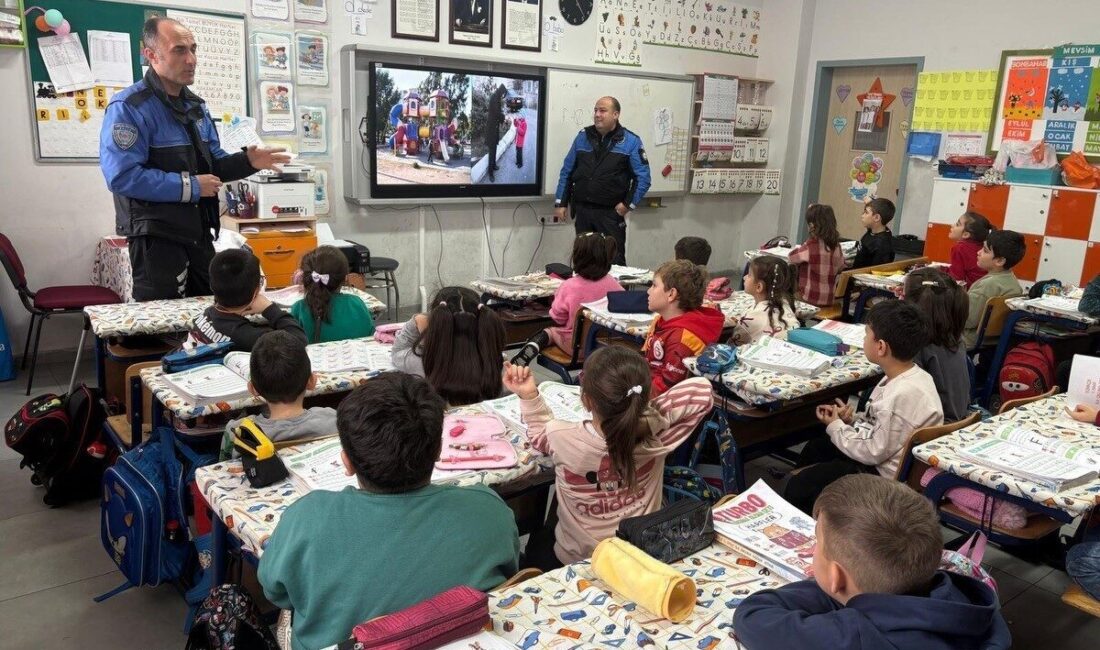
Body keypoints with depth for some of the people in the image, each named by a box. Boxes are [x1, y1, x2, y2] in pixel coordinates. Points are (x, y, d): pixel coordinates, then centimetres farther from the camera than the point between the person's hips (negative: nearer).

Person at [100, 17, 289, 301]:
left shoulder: (196, 106, 13)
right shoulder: (128, 107, -15)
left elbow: (213, 164, 17)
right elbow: (122, 176, -25)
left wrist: (247, 161, -4)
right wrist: (190, 187, -21)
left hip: (199, 231, 8)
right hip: (156, 236, -8)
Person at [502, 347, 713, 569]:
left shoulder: (564, 439, -31)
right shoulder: (655, 434, -29)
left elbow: (540, 432, -6)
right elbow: (702, 389, -19)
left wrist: (528, 394, -17)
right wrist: (650, 409, -21)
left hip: (575, 562, -2)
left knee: (539, 541, 35)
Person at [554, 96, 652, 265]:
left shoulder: (631, 141, -3)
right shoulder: (583, 136, 8)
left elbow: (643, 177, -4)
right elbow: (567, 171, 10)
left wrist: (628, 204, -10)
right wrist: (560, 202, 5)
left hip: (611, 213, -4)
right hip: (582, 210, 4)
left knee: (614, 261, -2)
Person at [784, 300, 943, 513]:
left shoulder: (902, 395, -33)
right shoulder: (912, 376, -3)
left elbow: (874, 453, -24)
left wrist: (836, 426, -11)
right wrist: (852, 419, -2)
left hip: (886, 477, -10)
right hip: (885, 457, 10)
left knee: (800, 485, -7)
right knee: (815, 448, 23)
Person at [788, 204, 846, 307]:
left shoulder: (811, 245, -19)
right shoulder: (836, 244, 1)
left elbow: (791, 257, -3)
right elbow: (840, 267, 15)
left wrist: (797, 248, 16)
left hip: (810, 299, -7)